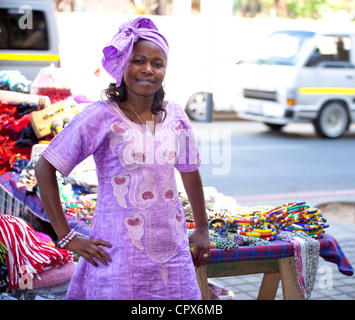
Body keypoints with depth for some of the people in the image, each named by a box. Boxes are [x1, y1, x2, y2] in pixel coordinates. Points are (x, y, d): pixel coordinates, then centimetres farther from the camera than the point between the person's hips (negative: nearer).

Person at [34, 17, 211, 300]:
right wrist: (67, 237, -8)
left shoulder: (175, 116, 5)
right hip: (120, 253, -4)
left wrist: (202, 229, 23)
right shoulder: (102, 116, -9)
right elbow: (44, 169, -7)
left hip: (173, 250, 5)